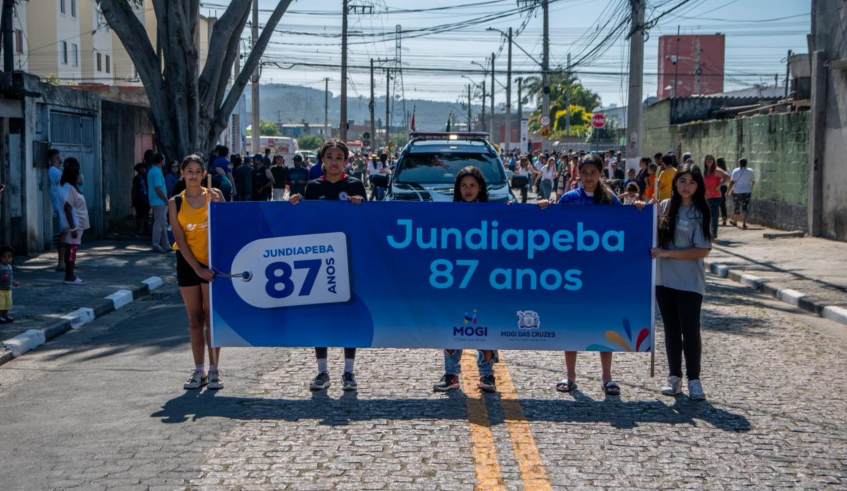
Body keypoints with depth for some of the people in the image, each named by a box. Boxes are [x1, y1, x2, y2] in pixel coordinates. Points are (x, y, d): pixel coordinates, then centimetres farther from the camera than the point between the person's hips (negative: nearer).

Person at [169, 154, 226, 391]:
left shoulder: (214, 195, 0)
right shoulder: (175, 203, 1)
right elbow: (180, 240, -3)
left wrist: (217, 203, -18)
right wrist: (197, 268, -10)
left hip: (212, 261, -1)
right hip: (188, 263, 2)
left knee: (211, 317, -1)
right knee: (195, 318, 7)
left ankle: (214, 370, 5)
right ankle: (199, 371, 13)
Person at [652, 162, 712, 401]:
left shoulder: (699, 213, -6)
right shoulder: (665, 206, 6)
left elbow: (702, 251, -12)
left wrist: (667, 253, -16)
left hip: (690, 282, -4)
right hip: (665, 279, 4)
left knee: (690, 330, -5)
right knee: (671, 330, 10)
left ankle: (694, 379, 6)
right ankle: (674, 377, 18)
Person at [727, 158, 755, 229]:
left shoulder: (736, 171, -6)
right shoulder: (751, 171, 3)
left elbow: (732, 182, -11)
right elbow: (753, 182, 13)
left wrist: (728, 191, -5)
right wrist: (750, 187, 32)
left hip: (737, 191, -1)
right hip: (747, 191, 1)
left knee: (736, 207, 14)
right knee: (745, 208, -3)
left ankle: (734, 222, 34)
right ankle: (744, 224, -18)